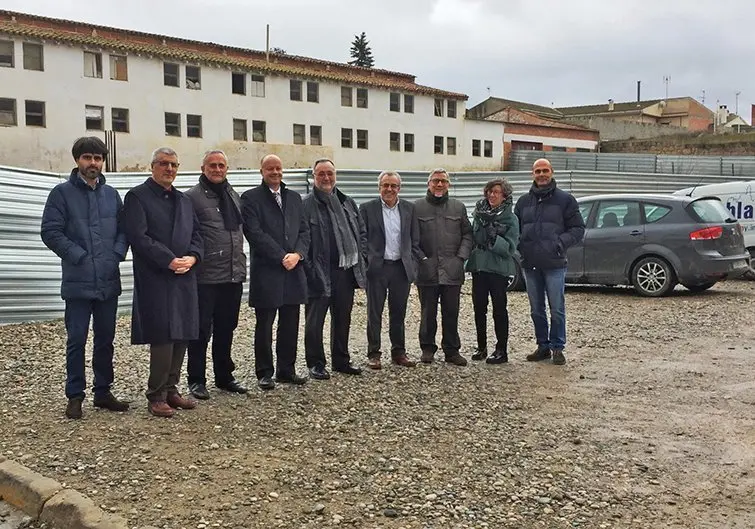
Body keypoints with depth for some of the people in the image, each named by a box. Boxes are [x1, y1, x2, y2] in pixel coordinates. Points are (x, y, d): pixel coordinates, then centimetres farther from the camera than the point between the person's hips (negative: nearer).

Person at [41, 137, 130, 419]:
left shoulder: (111, 194, 12)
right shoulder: (62, 192, -2)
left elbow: (123, 228, 13)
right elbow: (50, 231, -8)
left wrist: (117, 254, -4)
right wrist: (79, 256, -13)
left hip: (108, 281, 4)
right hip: (78, 282, -4)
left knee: (105, 339, 12)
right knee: (76, 341, 1)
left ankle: (103, 392, 23)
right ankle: (75, 396, 12)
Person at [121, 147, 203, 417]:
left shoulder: (184, 200, 20)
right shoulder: (137, 197, -1)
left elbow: (196, 233, 16)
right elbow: (138, 237, -12)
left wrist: (192, 257, -5)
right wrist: (170, 261, -17)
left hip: (185, 278, 7)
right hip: (155, 280, -6)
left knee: (181, 336, 8)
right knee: (162, 337, -8)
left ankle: (171, 390, 19)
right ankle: (156, 396, 2)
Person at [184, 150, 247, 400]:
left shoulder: (234, 196, 15)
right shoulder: (192, 197, -6)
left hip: (233, 276, 6)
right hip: (205, 277, -6)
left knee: (226, 329, 15)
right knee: (201, 330, 2)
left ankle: (224, 376, 26)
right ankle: (196, 380, 13)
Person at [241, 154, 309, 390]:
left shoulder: (294, 197, 15)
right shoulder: (251, 198, -2)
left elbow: (304, 230, 12)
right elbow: (255, 233, -11)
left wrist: (297, 254, -7)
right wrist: (282, 257, -14)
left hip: (293, 271, 5)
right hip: (266, 271, -5)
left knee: (290, 325, 10)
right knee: (264, 326, 3)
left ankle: (286, 370, 21)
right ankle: (264, 373, 13)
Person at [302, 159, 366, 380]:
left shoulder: (348, 203, 14)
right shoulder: (306, 205, -5)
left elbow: (361, 231, 19)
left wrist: (359, 257, 7)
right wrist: (309, 269, -14)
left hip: (346, 270, 6)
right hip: (320, 273, -5)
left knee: (343, 318, 14)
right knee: (315, 321, 1)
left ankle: (341, 360, 26)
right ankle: (315, 364, 11)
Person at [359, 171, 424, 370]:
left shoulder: (409, 208, 8)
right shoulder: (367, 208, -1)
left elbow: (415, 240, 9)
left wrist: (413, 263, 1)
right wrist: (366, 264, -7)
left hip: (401, 268, 3)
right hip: (377, 268, -3)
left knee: (398, 313, 11)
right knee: (374, 313, 4)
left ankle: (399, 352, 21)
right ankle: (373, 353, 12)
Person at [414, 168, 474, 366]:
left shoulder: (458, 207, 11)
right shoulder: (417, 207, 4)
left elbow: (467, 234, 12)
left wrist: (461, 256, 0)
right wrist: (419, 257, -5)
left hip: (452, 270, 2)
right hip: (427, 269, -2)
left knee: (451, 313, 5)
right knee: (428, 313, 6)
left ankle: (452, 350, 15)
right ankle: (427, 348, 19)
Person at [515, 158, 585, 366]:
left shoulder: (565, 199, 3)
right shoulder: (523, 201, 14)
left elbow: (578, 229, 3)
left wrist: (561, 242, -14)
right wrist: (520, 244, 1)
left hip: (554, 264, -4)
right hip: (530, 264, 4)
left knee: (557, 309, -2)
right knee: (536, 310, 10)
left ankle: (557, 348, 9)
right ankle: (543, 346, 21)